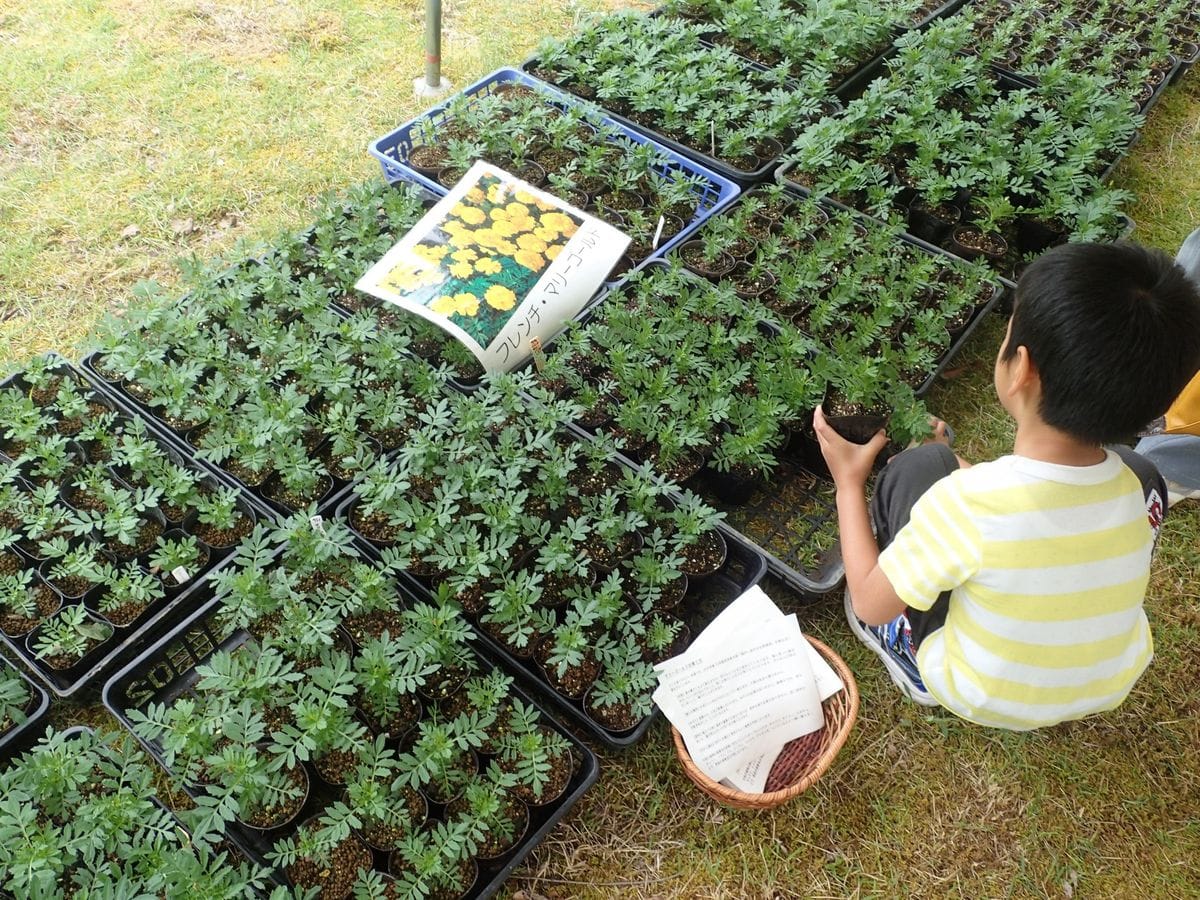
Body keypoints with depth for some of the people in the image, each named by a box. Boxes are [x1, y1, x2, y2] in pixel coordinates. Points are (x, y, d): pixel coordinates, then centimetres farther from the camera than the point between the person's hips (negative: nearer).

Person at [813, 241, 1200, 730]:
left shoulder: (966, 499, -34)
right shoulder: (1131, 484, -18)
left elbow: (870, 606, -19)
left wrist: (849, 481, -9)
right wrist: (968, 475, 10)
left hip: (976, 699, -4)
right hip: (1109, 690, 4)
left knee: (920, 465, -5)